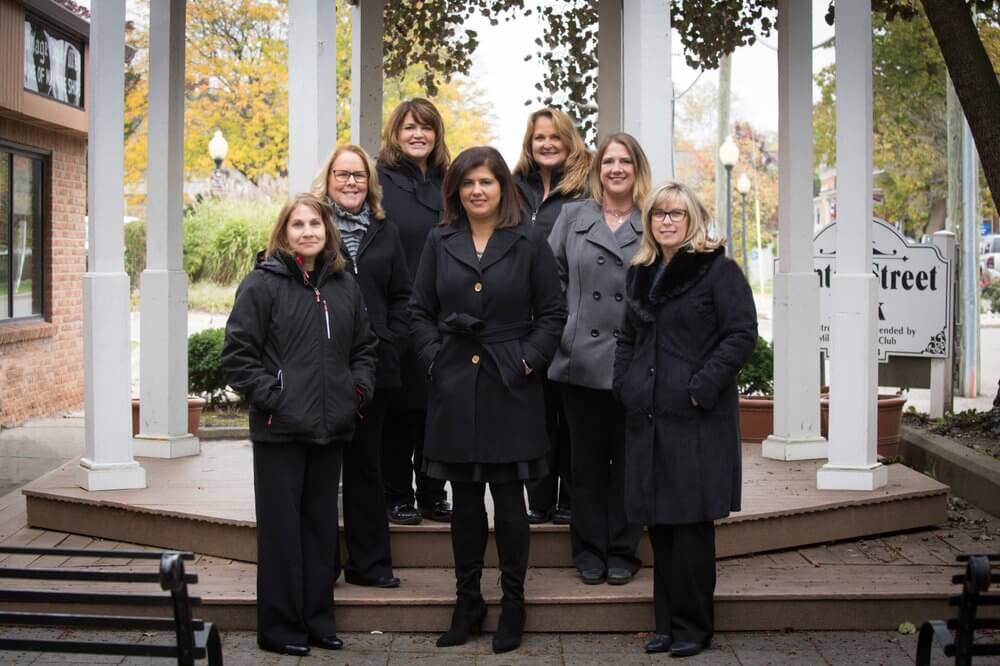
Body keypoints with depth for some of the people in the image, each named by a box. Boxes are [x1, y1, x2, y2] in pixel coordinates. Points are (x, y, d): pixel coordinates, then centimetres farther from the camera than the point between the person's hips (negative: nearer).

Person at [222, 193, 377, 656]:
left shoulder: (344, 286, 10)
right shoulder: (262, 283, -7)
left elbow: (364, 346, 18)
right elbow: (238, 354, -9)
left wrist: (360, 388, 4)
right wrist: (270, 397, -14)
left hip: (331, 427, 5)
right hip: (280, 428, -5)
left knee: (321, 524, 13)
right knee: (281, 527, 3)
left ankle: (318, 620, 23)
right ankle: (280, 627, 13)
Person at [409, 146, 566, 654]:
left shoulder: (529, 244, 1)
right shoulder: (440, 242, 8)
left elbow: (552, 313, 2)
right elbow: (420, 311, 10)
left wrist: (527, 360, -7)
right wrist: (434, 358, -1)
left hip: (509, 387, -2)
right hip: (454, 385, 2)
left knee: (508, 497, 2)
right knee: (464, 499, 9)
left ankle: (513, 603, 15)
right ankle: (467, 601, 20)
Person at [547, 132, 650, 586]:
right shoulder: (574, 216, 7)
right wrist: (559, 327, -2)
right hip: (581, 357, 1)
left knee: (628, 458, 7)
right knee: (587, 459, 8)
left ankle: (622, 551, 18)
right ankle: (589, 550, 18)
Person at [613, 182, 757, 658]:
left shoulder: (719, 270, -3)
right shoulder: (640, 275, 17)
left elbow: (741, 333, -10)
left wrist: (702, 388, -16)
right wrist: (624, 386, 8)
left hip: (697, 418, -6)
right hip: (648, 416, 6)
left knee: (692, 523, -3)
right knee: (659, 524, 8)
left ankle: (692, 626, 8)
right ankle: (666, 622, 18)